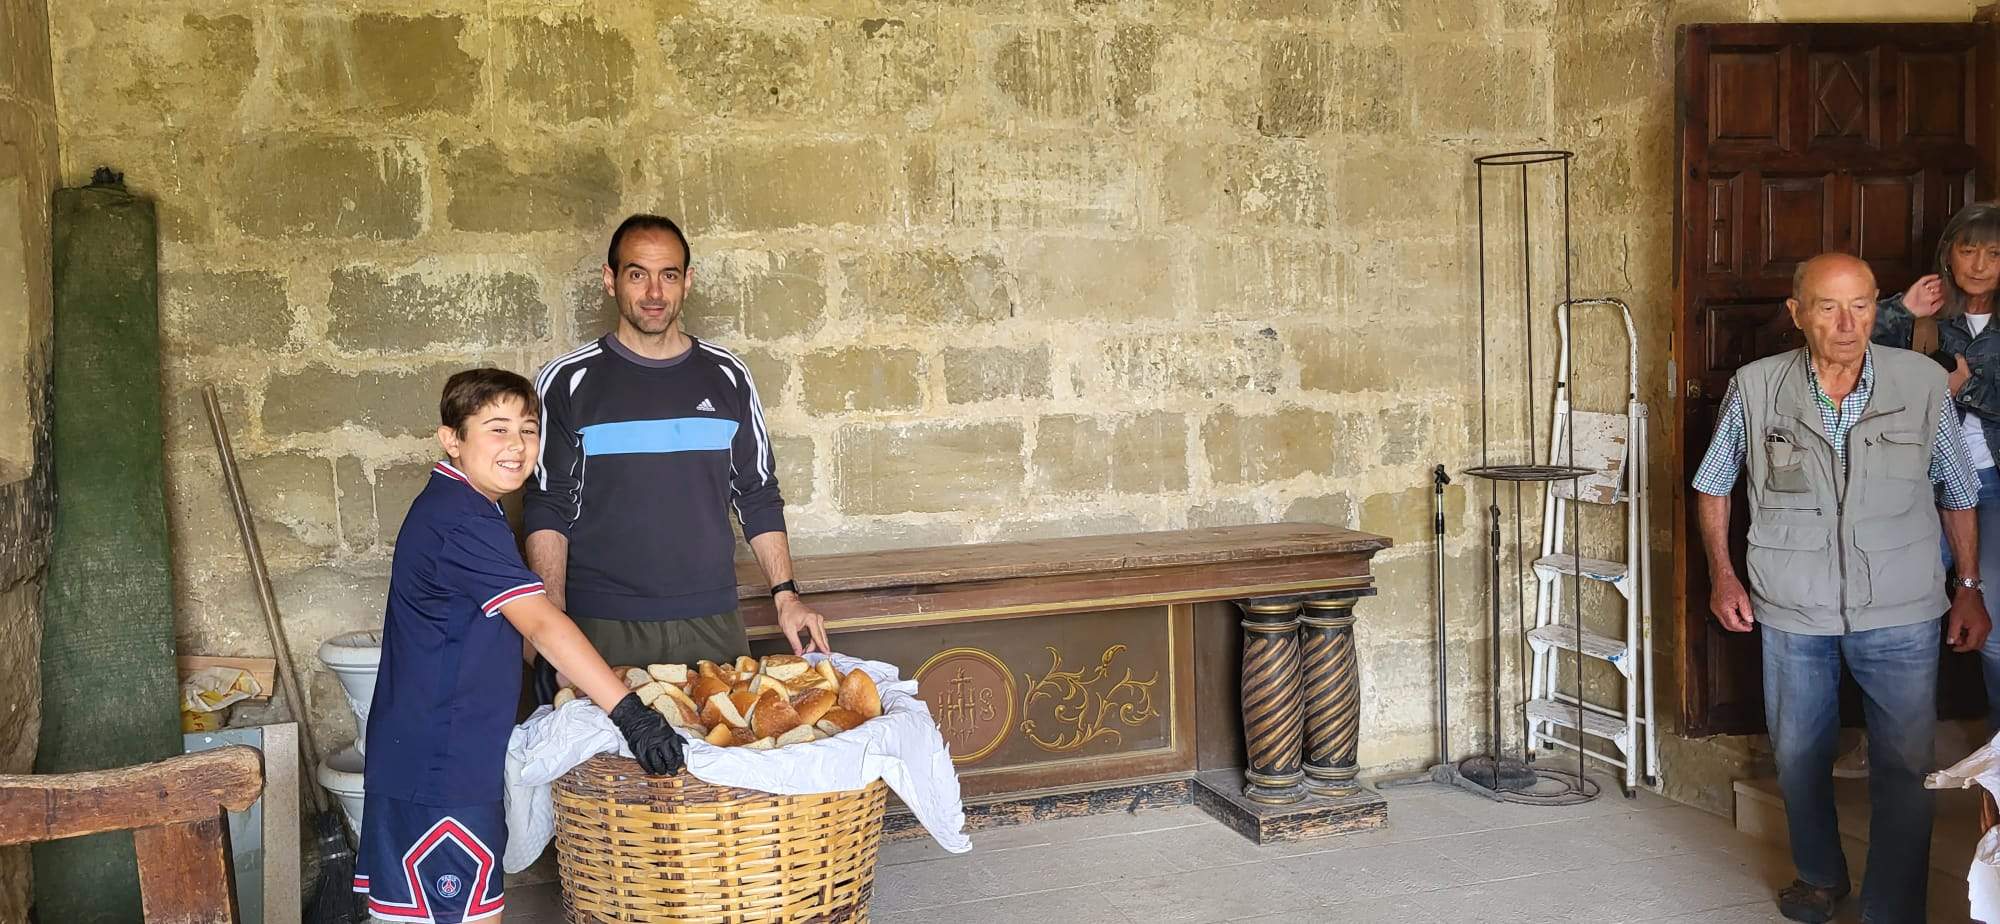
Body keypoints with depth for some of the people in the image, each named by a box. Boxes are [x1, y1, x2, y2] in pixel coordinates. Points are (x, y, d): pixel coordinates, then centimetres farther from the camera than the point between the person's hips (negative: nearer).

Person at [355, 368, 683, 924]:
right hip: (440, 769, -11)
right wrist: (628, 712, -34)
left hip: (415, 761, 11)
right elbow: (541, 624, -30)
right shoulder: (464, 522, -21)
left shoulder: (445, 507, 13)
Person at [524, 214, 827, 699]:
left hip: (712, 624, 2)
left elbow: (759, 497, 12)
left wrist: (786, 595, 2)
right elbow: (547, 512, 0)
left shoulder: (727, 376, 7)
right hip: (603, 630, -2)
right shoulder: (568, 381, 0)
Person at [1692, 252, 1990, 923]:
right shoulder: (1755, 389, -7)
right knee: (1799, 757, 15)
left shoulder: (1924, 383, -7)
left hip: (1901, 613, -1)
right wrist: (1721, 575, 1)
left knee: (1906, 767, 2)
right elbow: (1713, 484, 8)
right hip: (1793, 610, 1)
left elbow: (1957, 493, 6)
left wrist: (1969, 589, 6)